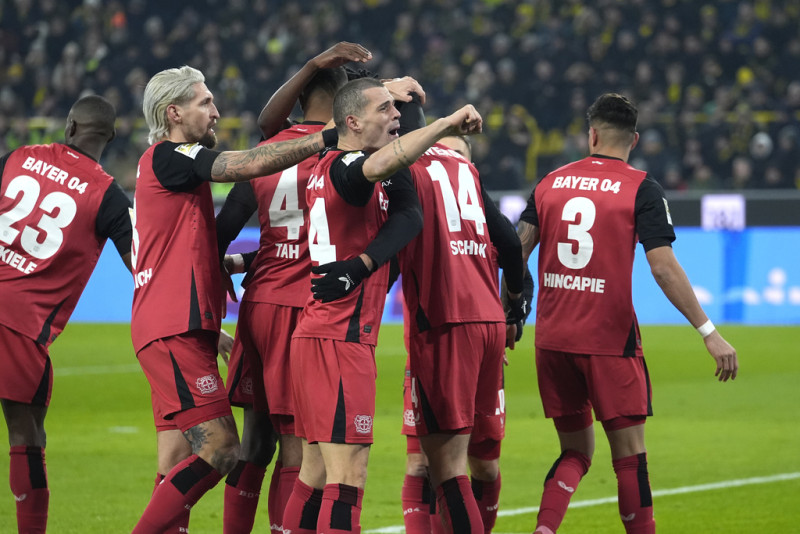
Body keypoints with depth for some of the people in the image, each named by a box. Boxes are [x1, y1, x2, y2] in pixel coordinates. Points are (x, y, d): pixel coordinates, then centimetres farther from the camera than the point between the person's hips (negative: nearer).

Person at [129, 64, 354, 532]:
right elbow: (251, 165, -20)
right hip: (175, 332, -10)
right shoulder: (168, 156, -8)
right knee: (221, 451, -14)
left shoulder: (169, 163, 24)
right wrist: (326, 139, -16)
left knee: (180, 468, 6)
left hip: (175, 332, 10)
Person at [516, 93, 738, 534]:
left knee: (575, 452, 14)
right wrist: (708, 332, -9)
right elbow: (663, 267, -12)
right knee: (629, 456, 2)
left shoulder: (551, 183, 8)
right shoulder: (641, 188, -4)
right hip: (608, 340, -4)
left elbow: (517, 251, 6)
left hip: (552, 339, 4)